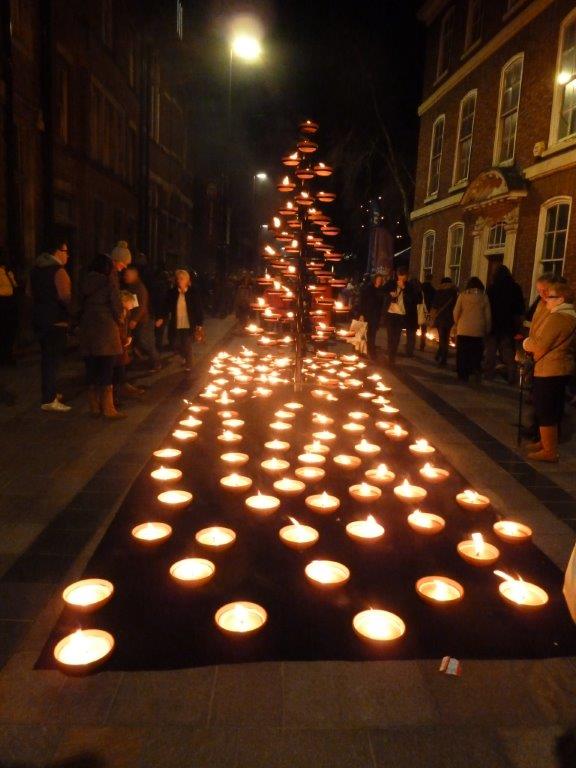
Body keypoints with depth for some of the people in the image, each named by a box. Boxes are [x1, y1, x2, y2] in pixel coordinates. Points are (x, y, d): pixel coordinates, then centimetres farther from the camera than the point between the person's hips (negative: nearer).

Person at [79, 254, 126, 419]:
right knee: (106, 370, -3)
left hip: (87, 331, 5)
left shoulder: (86, 283, 11)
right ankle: (108, 409, -1)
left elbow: (81, 306, 11)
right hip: (106, 330, -5)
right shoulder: (109, 282, -4)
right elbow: (117, 306, -6)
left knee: (91, 369, 9)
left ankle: (94, 407, 15)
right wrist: (117, 321, 11)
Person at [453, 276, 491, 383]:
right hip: (478, 331, 1)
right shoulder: (484, 297, 2)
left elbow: (456, 312, -1)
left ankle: (462, 375, 5)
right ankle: (477, 370, -4)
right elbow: (487, 315, 5)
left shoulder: (463, 295, 0)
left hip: (463, 330, -1)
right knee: (476, 354, 11)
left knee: (462, 354, 5)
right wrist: (487, 330, 14)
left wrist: (457, 324, 14)